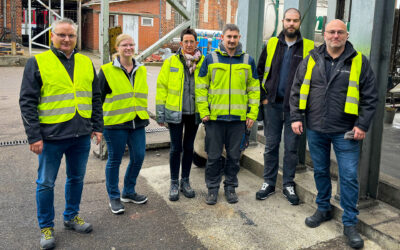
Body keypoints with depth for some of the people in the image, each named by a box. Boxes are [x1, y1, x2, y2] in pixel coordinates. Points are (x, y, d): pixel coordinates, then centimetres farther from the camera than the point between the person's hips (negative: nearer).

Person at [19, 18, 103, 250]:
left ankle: (72, 216, 36)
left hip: (82, 135, 4)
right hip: (51, 136, -4)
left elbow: (96, 98, 14)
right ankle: (46, 227, 25)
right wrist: (34, 136, -11)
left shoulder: (86, 63, 9)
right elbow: (27, 102, -6)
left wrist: (97, 126, 8)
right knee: (46, 183, 7)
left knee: (77, 178, 16)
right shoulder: (37, 63, -4)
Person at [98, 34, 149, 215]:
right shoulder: (107, 71, -5)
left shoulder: (141, 70, 11)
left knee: (138, 157, 8)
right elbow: (98, 97, -2)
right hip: (115, 123, -5)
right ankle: (114, 197, 22)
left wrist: (144, 116, 20)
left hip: (137, 122, 5)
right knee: (115, 159, 5)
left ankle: (128, 192, 29)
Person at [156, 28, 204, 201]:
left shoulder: (203, 62, 0)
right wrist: (160, 113, -3)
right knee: (176, 148, 5)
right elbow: (162, 87, -1)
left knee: (189, 147, 13)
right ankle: (174, 183, 19)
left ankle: (185, 181, 28)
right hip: (175, 112, -1)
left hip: (194, 113, 2)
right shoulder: (170, 62, -3)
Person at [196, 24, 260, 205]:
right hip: (215, 117, -1)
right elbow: (201, 87, 2)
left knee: (234, 155, 11)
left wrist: (252, 114, 2)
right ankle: (212, 188, 21)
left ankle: (230, 187, 27)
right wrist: (204, 112, -5)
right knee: (214, 156, 6)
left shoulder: (248, 60, 7)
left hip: (238, 118, 1)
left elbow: (254, 89, 9)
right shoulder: (211, 59, 2)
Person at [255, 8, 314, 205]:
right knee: (271, 145, 9)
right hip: (273, 104, 2)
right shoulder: (271, 44, 6)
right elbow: (260, 72, 11)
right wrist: (264, 97, 3)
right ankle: (269, 182, 21)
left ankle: (289, 184, 21)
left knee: (292, 147, 7)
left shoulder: (309, 47, 0)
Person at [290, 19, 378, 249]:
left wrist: (362, 125, -7)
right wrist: (296, 117, 2)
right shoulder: (311, 60, 4)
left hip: (345, 132, -2)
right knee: (320, 172, 15)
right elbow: (297, 90, 9)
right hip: (316, 129, 3)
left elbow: (370, 97, 0)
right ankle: (324, 209, 35)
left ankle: (350, 223, 14)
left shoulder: (359, 62, -1)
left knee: (349, 176, 0)